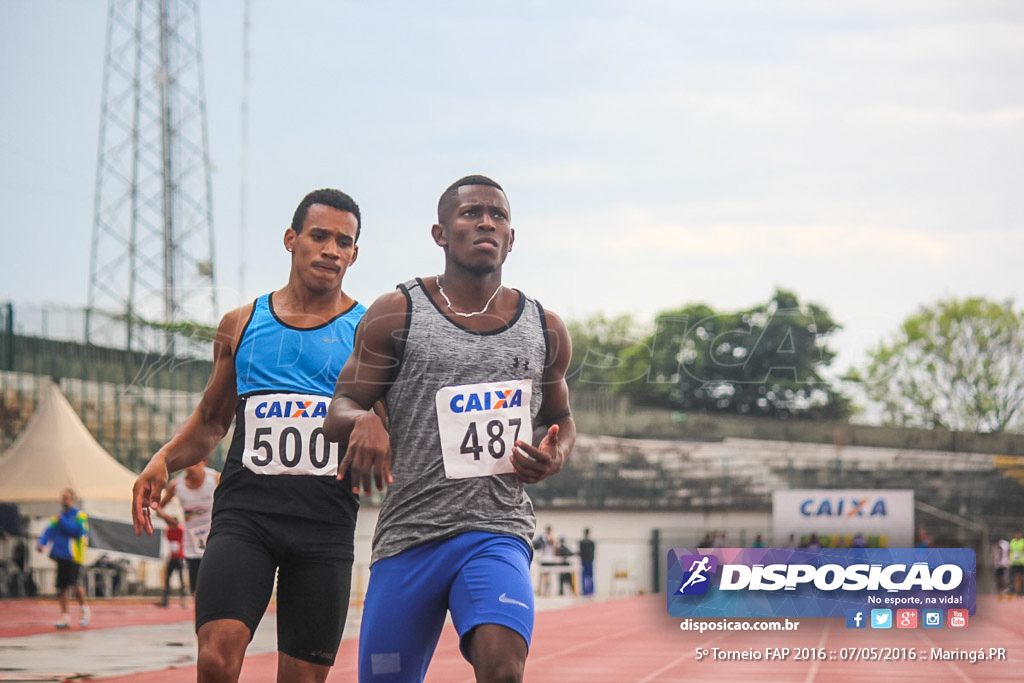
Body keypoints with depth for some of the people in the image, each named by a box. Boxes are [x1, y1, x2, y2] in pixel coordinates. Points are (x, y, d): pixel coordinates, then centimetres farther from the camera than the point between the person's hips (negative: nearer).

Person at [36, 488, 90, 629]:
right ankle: (64, 617, 11)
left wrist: (62, 522, -13)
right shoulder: (57, 516, 16)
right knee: (61, 587, 4)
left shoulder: (80, 515, 0)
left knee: (75, 584, -16)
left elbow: (78, 531, -15)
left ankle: (83, 609, 8)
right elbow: (49, 531, 6)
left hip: (74, 557, -6)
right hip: (61, 556, 6)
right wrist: (42, 543, -12)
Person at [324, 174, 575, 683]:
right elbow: (338, 412, 3)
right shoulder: (394, 316, 4)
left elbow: (560, 418, 26)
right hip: (408, 532, 0)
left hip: (498, 530, 0)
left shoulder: (545, 330, 11)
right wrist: (362, 422, -21)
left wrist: (555, 456, 2)